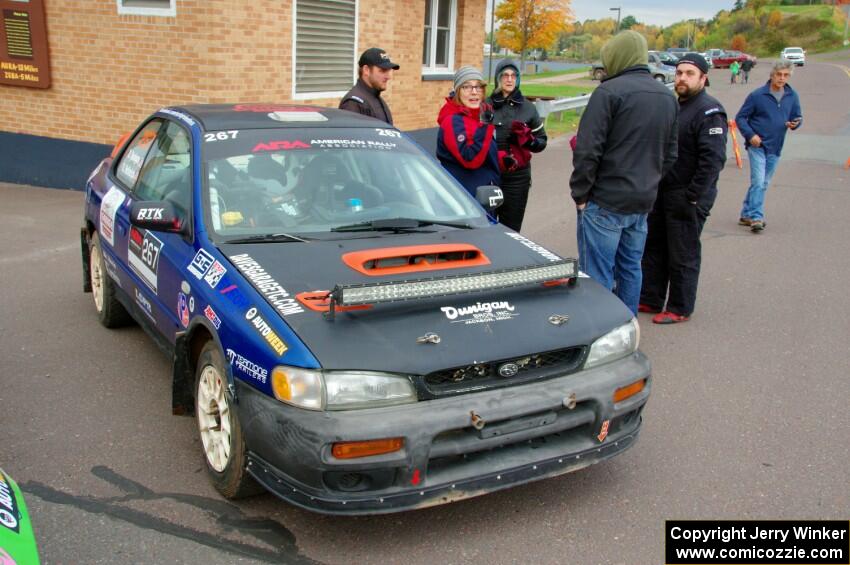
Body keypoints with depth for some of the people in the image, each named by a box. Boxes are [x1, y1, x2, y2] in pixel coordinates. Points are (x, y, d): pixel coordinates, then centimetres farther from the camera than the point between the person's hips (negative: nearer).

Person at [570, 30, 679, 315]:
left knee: (598, 275, -1)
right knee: (630, 269, 17)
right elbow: (670, 154, 17)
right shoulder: (668, 97, 11)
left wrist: (580, 193, -8)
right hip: (643, 201, 8)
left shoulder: (610, 91, -14)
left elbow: (588, 151, -17)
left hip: (605, 202, -7)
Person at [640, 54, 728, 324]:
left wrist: (691, 197, -22)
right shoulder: (675, 105, 12)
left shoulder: (709, 111, -16)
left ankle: (680, 309, 17)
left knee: (683, 257, 4)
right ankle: (650, 299, 30)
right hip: (663, 192, 9)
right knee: (653, 248, 16)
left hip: (687, 199, -9)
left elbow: (713, 160, -23)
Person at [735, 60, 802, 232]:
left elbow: (798, 117, 14)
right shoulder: (757, 95, -8)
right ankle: (756, 217, -11)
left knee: (763, 184, 12)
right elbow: (740, 117, -3)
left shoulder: (792, 96, 4)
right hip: (757, 145, -5)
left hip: (775, 148, 5)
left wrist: (795, 123, -11)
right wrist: (750, 135, -15)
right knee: (758, 182, -13)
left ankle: (746, 214, 22)